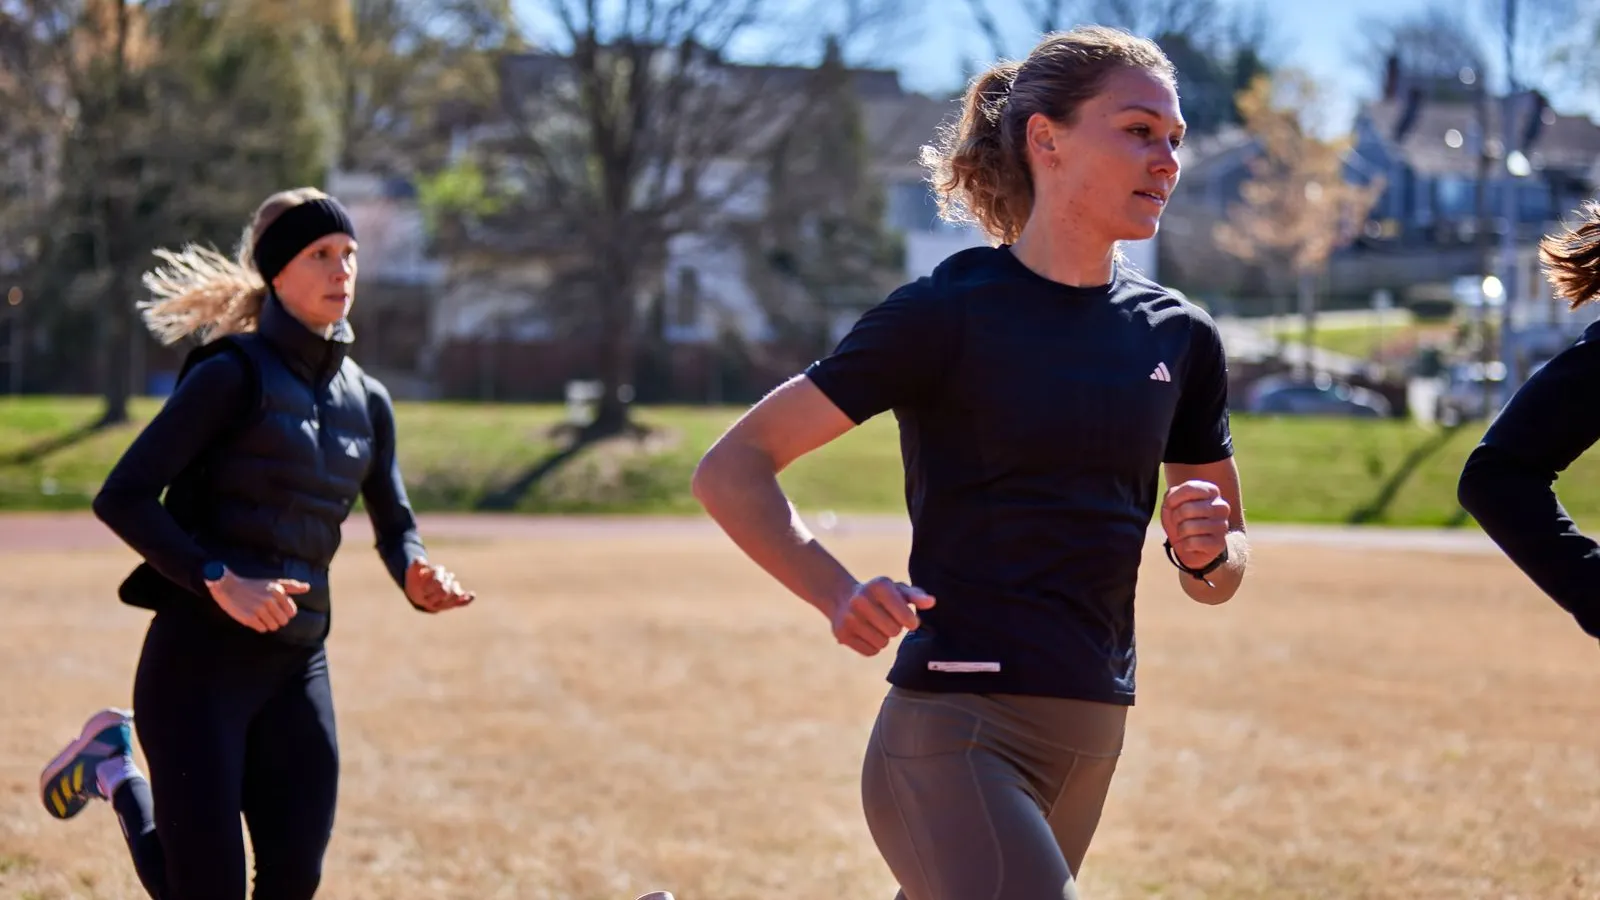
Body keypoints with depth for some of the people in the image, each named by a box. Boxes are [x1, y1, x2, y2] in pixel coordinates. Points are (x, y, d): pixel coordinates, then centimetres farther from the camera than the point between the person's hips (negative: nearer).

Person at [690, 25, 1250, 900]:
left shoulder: (1178, 337, 10)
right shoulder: (950, 311, -7)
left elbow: (1221, 579, 19)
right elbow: (730, 471, -6)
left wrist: (1208, 554, -5)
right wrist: (839, 593, -22)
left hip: (1088, 737, 6)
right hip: (953, 737, -6)